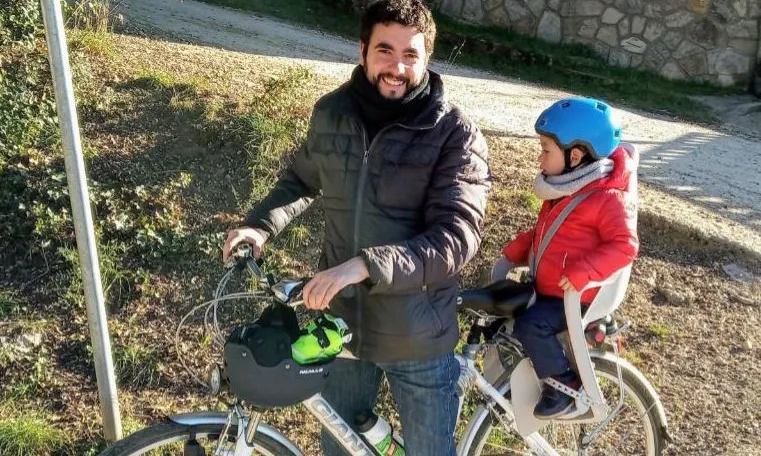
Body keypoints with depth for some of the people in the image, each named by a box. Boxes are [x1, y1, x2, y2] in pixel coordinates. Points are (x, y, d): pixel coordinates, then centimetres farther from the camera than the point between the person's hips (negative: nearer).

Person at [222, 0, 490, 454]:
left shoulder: (455, 133, -17)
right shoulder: (332, 112, -3)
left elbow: (457, 238, -26)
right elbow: (303, 179, 15)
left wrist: (365, 265, -37)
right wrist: (260, 225, -3)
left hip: (419, 340, -3)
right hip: (342, 323, 4)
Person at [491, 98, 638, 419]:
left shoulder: (606, 199, -19)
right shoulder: (562, 190, 10)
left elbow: (625, 245, -27)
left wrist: (583, 273, -38)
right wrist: (511, 255, 7)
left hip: (573, 297, -9)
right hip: (543, 287, 9)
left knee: (530, 325, -28)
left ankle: (566, 384, -8)